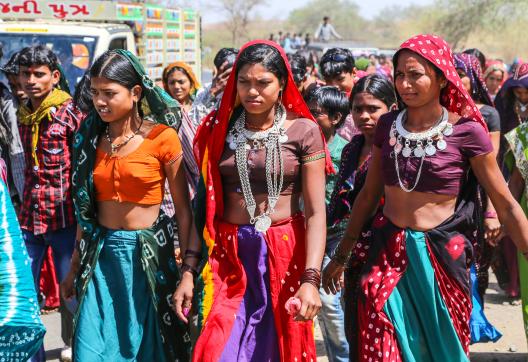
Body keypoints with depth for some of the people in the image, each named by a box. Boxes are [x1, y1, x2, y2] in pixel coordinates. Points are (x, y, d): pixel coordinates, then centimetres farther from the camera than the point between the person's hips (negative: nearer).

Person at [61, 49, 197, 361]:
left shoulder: (162, 137, -9)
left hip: (149, 254, -4)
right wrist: (75, 268, 14)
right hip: (101, 255, 4)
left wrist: (189, 272, -12)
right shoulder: (92, 138, 5)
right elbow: (87, 208, 12)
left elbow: (184, 209, -8)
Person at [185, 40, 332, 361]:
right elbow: (203, 202, 3)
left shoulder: (304, 131, -7)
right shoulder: (218, 127, 2)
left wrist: (311, 280, -21)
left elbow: (316, 211, -10)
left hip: (284, 256, -1)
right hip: (227, 255, 2)